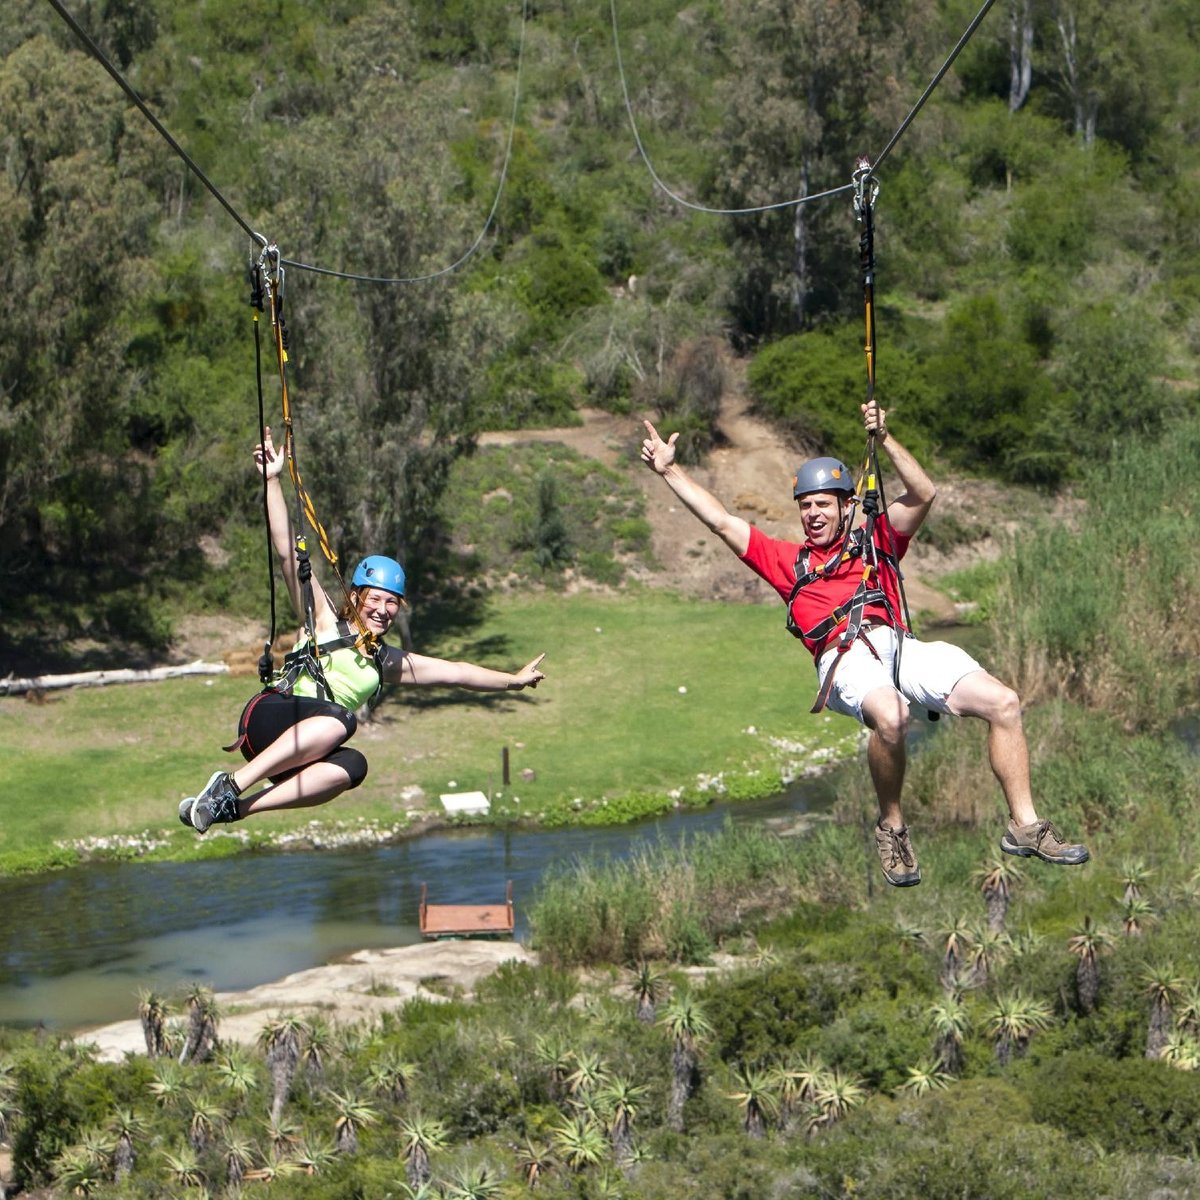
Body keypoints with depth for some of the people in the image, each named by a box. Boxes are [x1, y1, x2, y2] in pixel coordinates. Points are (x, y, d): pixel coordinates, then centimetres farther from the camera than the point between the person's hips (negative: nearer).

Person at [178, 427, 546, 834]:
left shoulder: (388, 662, 24)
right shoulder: (325, 621, 10)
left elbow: (455, 672, 31)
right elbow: (289, 554, 0)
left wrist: (513, 680, 30)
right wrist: (272, 481, -8)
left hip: (303, 753, 4)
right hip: (269, 717, -4)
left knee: (352, 767, -32)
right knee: (341, 720, -36)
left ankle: (237, 808, -35)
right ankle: (232, 783, -35)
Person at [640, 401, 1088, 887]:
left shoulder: (876, 541, 28)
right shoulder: (788, 560, 29)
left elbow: (923, 495, 13)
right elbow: (722, 521, 28)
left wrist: (884, 440, 3)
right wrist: (670, 470, 25)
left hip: (898, 643, 2)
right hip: (843, 659, -2)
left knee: (1004, 702, -17)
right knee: (890, 718, -38)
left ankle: (1025, 827, -9)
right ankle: (891, 827, -17)